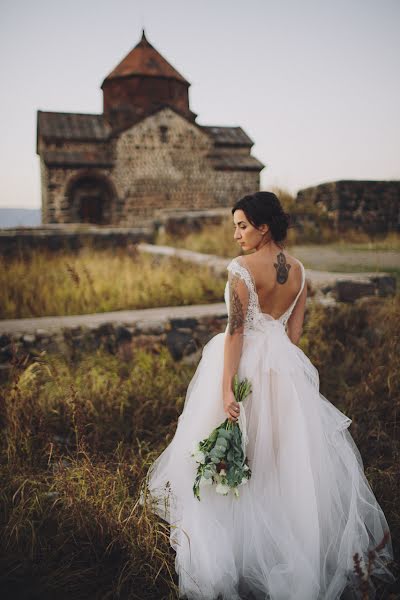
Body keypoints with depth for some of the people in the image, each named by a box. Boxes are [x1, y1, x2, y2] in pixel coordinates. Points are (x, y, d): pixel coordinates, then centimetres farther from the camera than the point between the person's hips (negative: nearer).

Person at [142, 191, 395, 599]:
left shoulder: (241, 267, -16)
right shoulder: (298, 270, 3)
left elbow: (236, 330, -19)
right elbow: (295, 329, 8)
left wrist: (226, 386, -18)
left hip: (245, 363, -5)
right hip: (285, 364, 6)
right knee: (288, 453, 18)